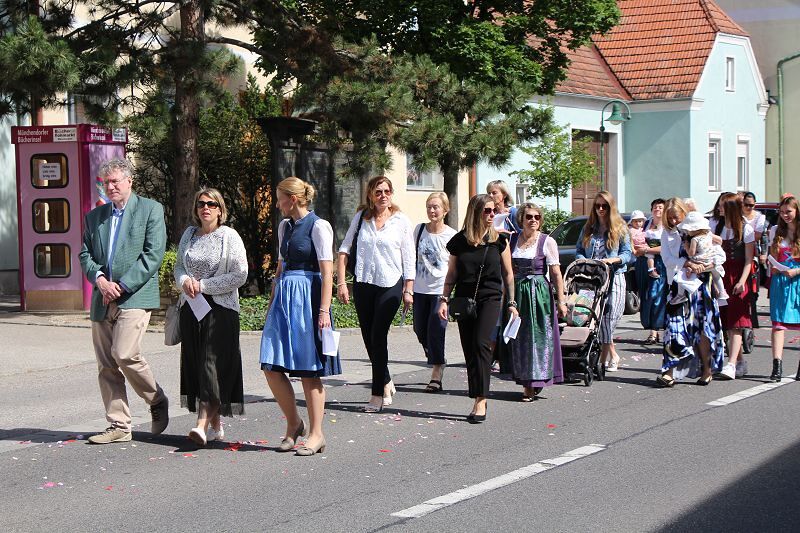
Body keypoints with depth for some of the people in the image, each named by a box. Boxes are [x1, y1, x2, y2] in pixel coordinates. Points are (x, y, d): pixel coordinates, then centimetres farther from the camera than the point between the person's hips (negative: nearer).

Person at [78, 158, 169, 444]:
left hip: (135, 295, -6)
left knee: (124, 354, -19)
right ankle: (119, 426, 10)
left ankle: (157, 401, 5)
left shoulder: (151, 209, 2)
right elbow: (85, 254, 14)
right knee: (106, 366, 3)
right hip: (103, 300, 6)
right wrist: (100, 280, -6)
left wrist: (122, 286, -12)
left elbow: (153, 254, -6)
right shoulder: (94, 216, 18)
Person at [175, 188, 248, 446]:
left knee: (213, 363, -12)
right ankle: (216, 425, 13)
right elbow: (178, 265, 19)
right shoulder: (189, 234, 11)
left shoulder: (229, 236, -4)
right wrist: (185, 280, -4)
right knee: (195, 364, 5)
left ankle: (203, 425, -19)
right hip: (191, 308, 6)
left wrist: (203, 285, -10)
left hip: (220, 309, -5)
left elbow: (240, 275, -8)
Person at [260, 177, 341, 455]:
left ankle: (316, 433, 7)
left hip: (308, 299, -7)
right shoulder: (285, 226, 16)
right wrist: (271, 304, 20)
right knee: (271, 367, 0)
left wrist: (324, 310, -17)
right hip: (284, 299, 7)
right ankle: (294, 424, 16)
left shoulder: (318, 226, -7)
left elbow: (327, 272, -11)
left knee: (309, 370, -2)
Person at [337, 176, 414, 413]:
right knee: (368, 338, 8)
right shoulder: (361, 217, 4)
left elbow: (409, 259, 2)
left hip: (390, 285, -3)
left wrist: (408, 290, -2)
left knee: (378, 336, -9)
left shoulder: (401, 221, -1)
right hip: (363, 284, 3)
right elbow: (344, 249, 5)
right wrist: (341, 282, -3)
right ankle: (386, 384, 27)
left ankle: (378, 394, -3)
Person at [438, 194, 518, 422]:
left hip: (490, 299, -2)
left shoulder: (499, 240, 2)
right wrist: (444, 299, 2)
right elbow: (451, 274, 12)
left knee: (481, 344, -18)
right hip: (464, 300, 3)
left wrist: (511, 303, 8)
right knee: (469, 350, 3)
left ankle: (481, 401, -18)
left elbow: (508, 274, 9)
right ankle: (478, 402, 11)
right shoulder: (459, 241, 5)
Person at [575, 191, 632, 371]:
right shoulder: (588, 229, 17)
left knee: (608, 317, -11)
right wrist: (583, 261, -5)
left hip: (614, 277, -3)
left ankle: (604, 356, -4)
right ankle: (612, 355, 11)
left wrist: (613, 260, -15)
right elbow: (578, 251, 16)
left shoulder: (620, 229, 7)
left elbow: (627, 253, 3)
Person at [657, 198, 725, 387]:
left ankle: (706, 369, 11)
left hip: (700, 282, -1)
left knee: (702, 325, 0)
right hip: (678, 284, 1)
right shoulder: (667, 233, 10)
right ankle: (670, 372, -10)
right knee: (675, 327, -6)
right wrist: (687, 263, -19)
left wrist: (699, 267, -17)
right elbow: (667, 259, -3)